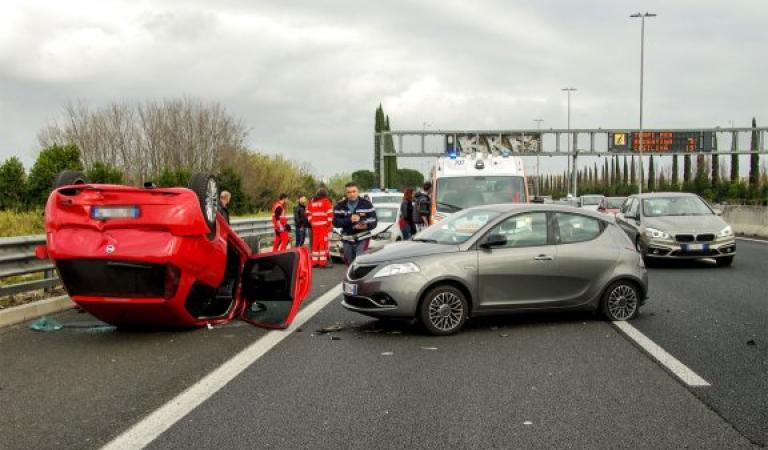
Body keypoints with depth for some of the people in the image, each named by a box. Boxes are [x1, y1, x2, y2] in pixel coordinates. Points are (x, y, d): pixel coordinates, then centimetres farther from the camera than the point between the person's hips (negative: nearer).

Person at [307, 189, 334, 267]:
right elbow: (330, 213, -12)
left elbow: (308, 213, 18)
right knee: (323, 242, -4)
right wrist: (329, 223, -3)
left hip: (315, 226, 5)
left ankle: (314, 261, 13)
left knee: (315, 243, 10)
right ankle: (323, 261, -8)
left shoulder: (312, 202, 14)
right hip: (324, 225, -5)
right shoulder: (326, 201, -3)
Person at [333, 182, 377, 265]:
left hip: (362, 239, -3)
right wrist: (349, 220, -21)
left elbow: (373, 222, -6)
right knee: (351, 264, 12)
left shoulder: (366, 204, -1)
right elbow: (336, 222, -6)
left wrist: (366, 225, -28)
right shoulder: (340, 206, 4)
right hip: (347, 240, 3)